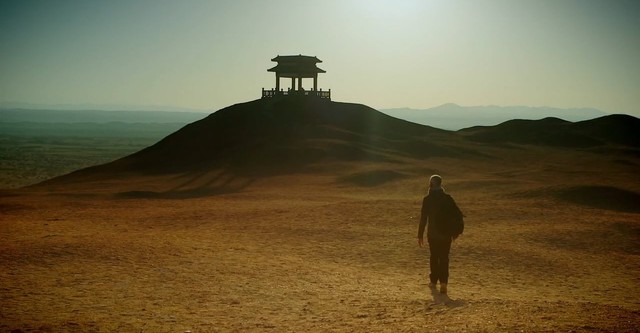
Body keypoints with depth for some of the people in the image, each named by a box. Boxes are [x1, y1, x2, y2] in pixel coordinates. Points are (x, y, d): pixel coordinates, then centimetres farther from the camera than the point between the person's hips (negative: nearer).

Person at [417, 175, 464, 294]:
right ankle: (443, 283, -8)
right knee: (444, 258, 4)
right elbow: (458, 215, -2)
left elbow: (423, 218, -8)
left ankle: (433, 281, 24)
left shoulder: (427, 199, -6)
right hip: (446, 233, 1)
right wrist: (456, 231, 7)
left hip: (433, 233, -1)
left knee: (434, 256, 16)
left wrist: (420, 235, -3)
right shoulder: (447, 198, -1)